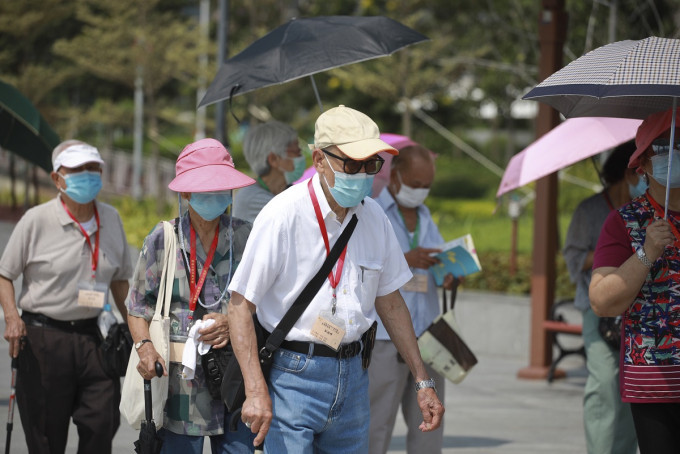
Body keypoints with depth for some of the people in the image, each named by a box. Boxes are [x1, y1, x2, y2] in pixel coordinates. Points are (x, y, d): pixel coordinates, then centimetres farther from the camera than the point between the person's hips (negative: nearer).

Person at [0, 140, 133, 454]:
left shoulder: (111, 219, 9)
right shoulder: (36, 220, -4)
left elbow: (120, 278, 20)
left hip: (91, 337, 4)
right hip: (42, 338, -4)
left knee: (103, 422, -6)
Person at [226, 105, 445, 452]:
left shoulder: (373, 218, 7)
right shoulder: (283, 215, -12)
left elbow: (390, 303, 18)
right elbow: (240, 306, -13)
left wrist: (422, 381, 16)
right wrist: (256, 391, -21)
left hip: (352, 372, 6)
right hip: (293, 374, -6)